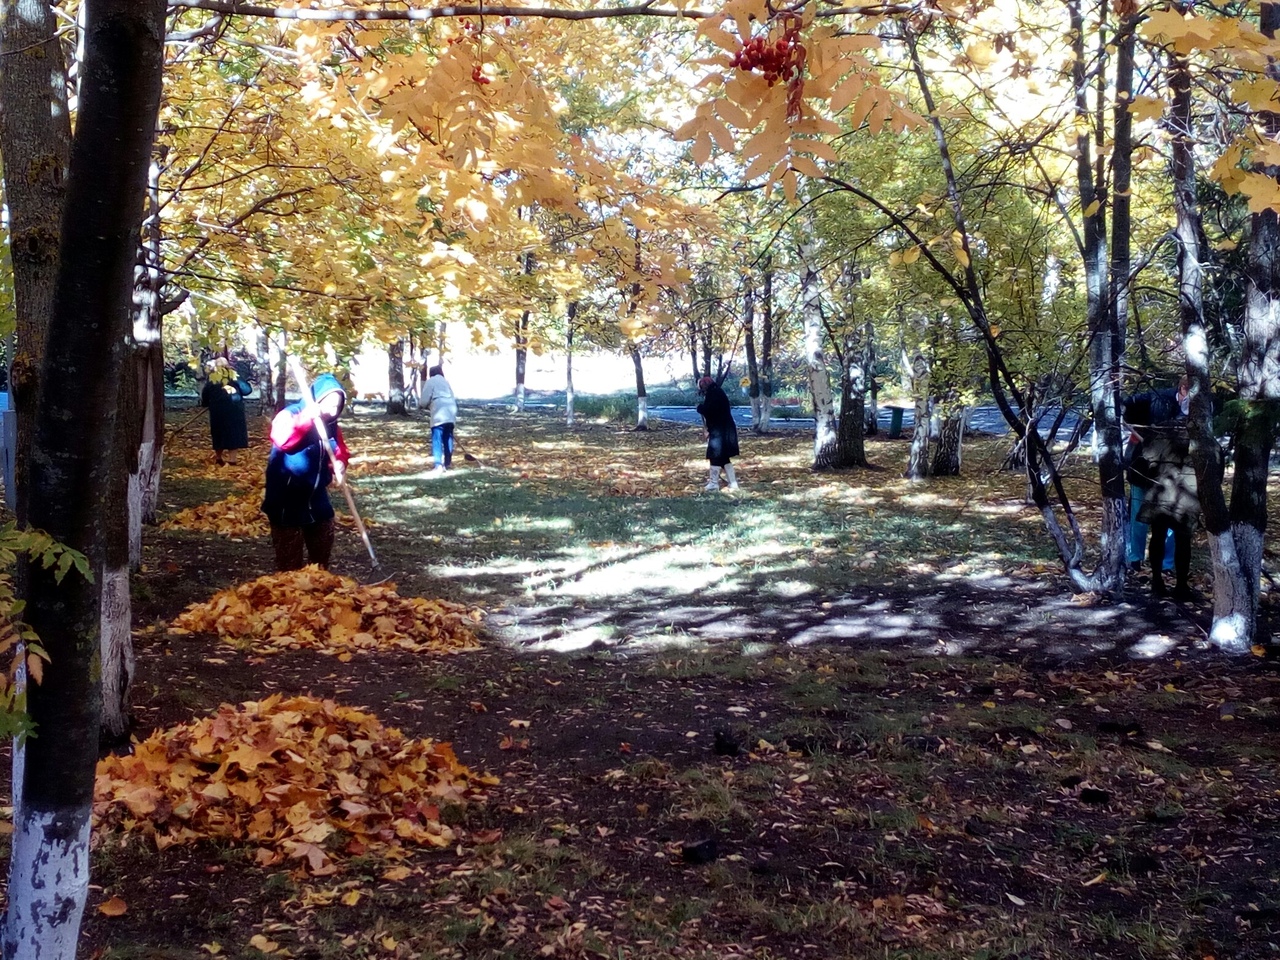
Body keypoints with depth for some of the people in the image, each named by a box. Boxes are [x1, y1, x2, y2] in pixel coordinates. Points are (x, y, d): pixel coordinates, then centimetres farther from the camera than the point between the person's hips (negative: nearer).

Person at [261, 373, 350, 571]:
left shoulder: (330, 425, 3)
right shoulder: (290, 416, -17)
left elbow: (339, 451, 13)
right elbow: (282, 441, -37)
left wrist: (339, 463, -11)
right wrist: (306, 420, -48)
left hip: (316, 499, 7)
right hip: (287, 502, -7)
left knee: (322, 552, 20)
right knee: (290, 561, 0)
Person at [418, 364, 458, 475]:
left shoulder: (430, 381, 4)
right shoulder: (445, 382, 26)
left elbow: (424, 401, -3)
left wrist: (420, 403, 21)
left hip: (439, 414, -7)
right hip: (450, 412, 7)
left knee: (437, 439, -12)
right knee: (448, 438, 17)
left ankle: (438, 466, -23)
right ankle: (448, 463, 25)